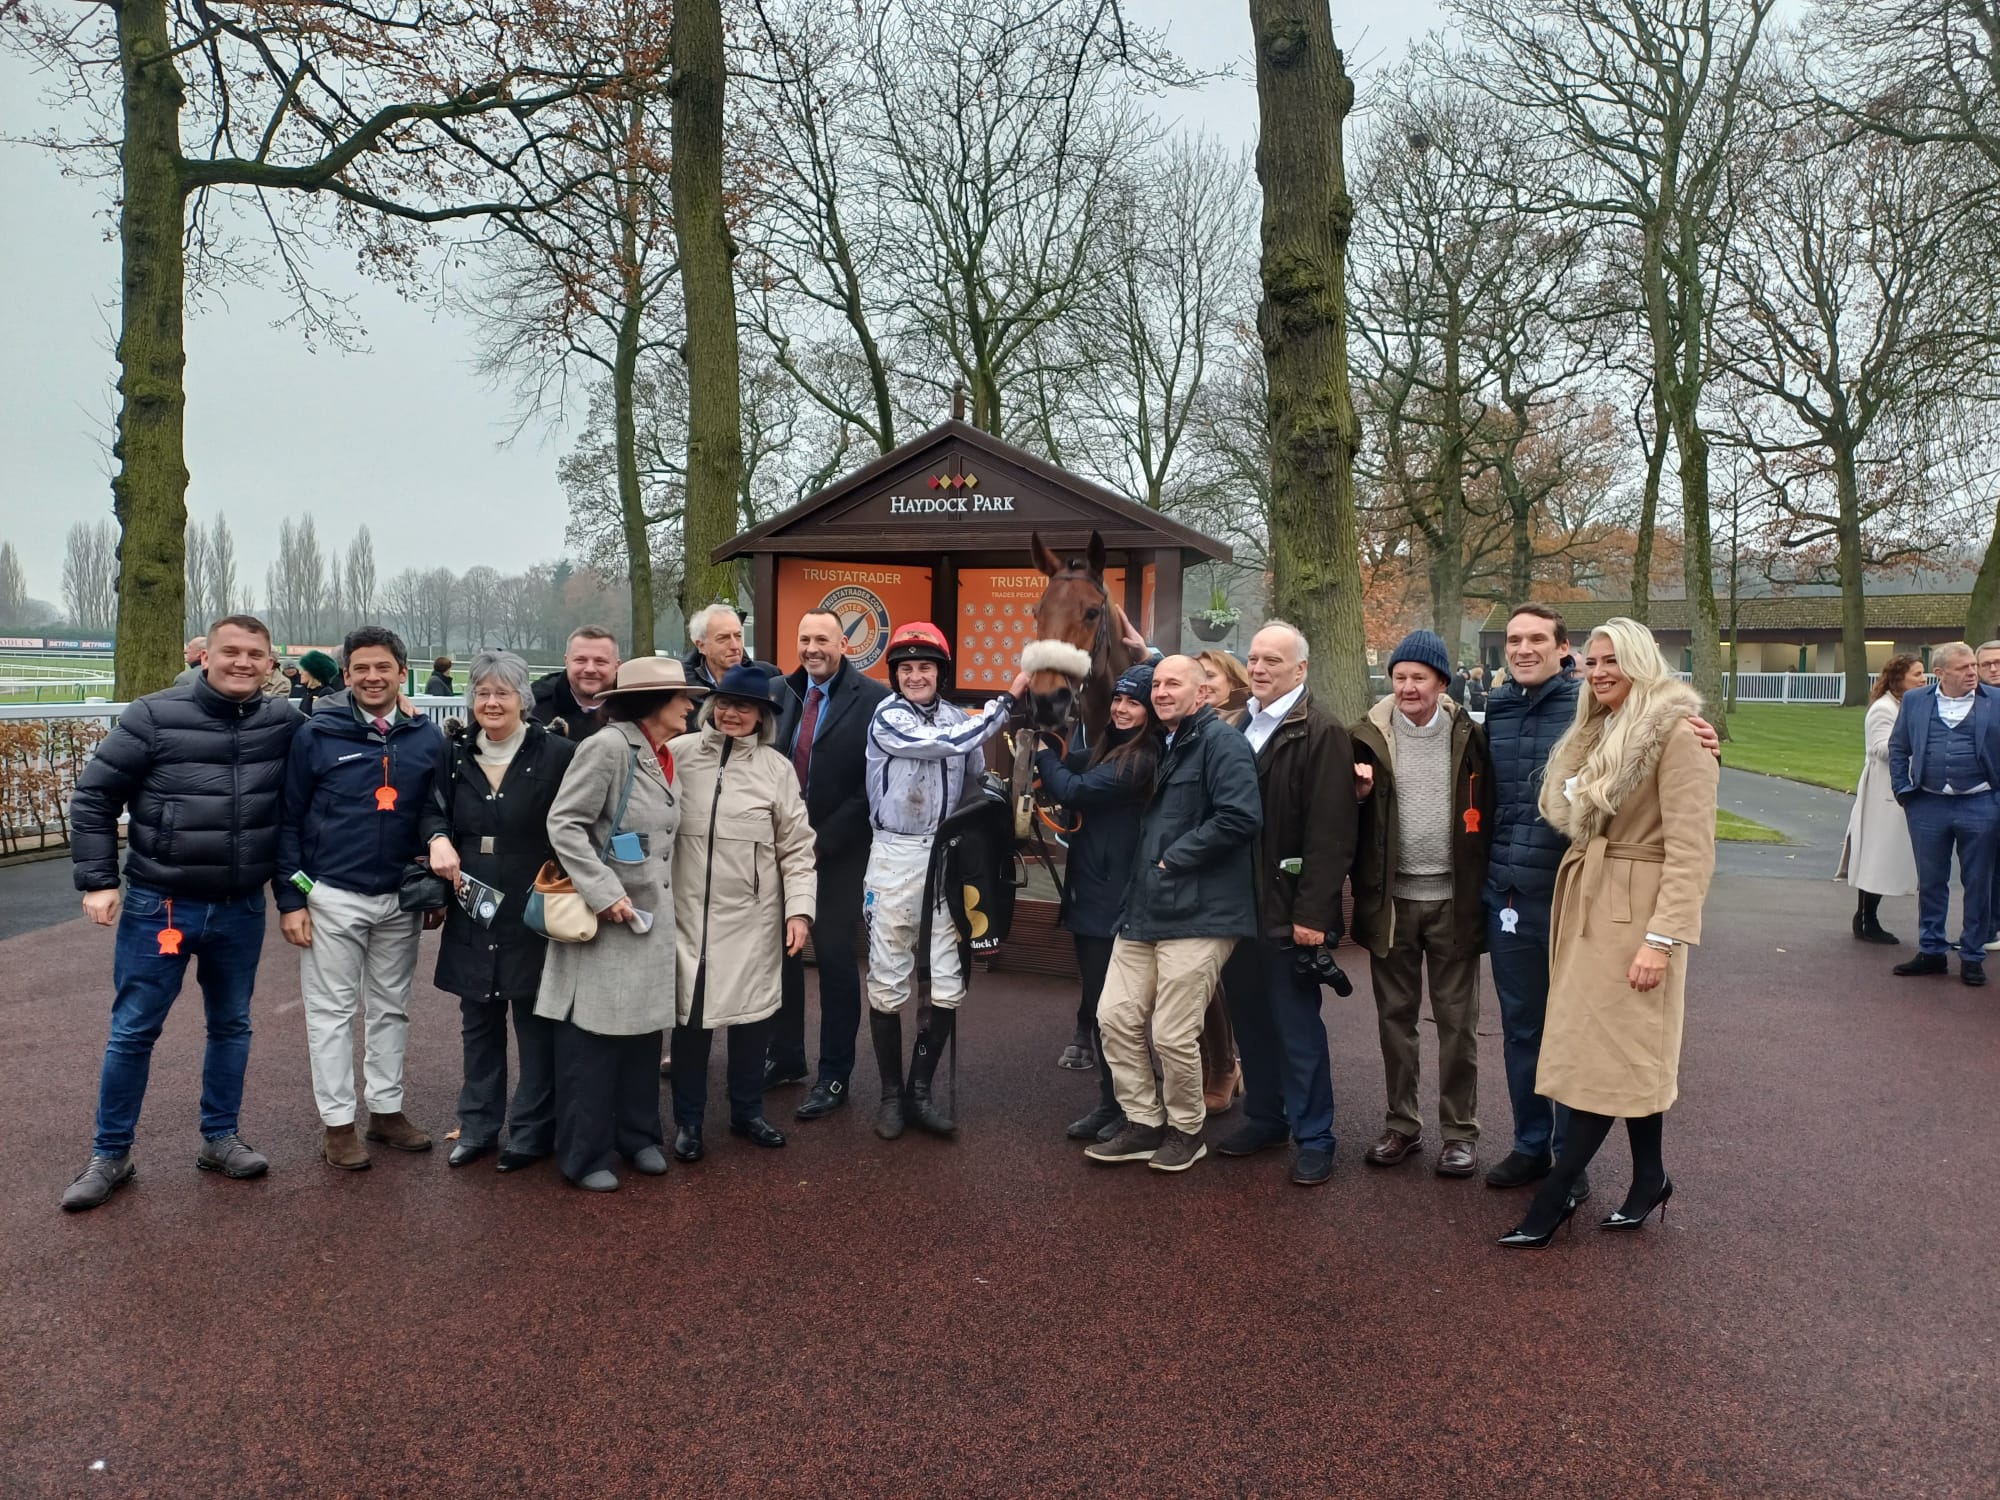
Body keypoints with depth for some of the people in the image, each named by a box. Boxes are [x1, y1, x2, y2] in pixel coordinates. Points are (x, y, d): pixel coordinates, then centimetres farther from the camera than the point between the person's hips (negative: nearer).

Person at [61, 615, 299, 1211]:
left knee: (231, 1026, 14)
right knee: (133, 1031, 6)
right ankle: (110, 1155, 20)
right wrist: (96, 881, -8)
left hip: (241, 910, 3)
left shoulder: (285, 723, -3)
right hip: (158, 905, -2)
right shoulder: (155, 716, -10)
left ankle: (220, 1139, 30)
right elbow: (93, 795, -5)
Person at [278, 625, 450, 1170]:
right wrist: (290, 899, -8)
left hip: (401, 899, 3)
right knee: (332, 1011, 5)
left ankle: (387, 1109, 24)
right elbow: (289, 820, -4)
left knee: (392, 1008, 12)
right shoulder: (317, 734, -6)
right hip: (333, 897, -3)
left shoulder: (428, 738, 2)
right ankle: (337, 1121, 14)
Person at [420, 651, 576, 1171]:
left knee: (536, 1022, 4)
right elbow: (432, 809, 14)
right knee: (478, 1020, 14)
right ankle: (477, 1126, 28)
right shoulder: (456, 753, 6)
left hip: (534, 914, -4)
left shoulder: (557, 754, -8)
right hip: (473, 913, 5)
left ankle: (533, 1132, 17)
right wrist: (438, 838, -6)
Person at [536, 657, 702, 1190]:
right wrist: (605, 892, -21)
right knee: (592, 1039, 1)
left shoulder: (665, 757, 12)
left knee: (645, 1031, 14)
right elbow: (563, 824, -17)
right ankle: (585, 1155, 14)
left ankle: (637, 1135, 29)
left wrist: (664, 900, 11)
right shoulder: (608, 747, -13)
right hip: (603, 921, -8)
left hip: (652, 919, 8)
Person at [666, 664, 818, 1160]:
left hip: (752, 915, 1)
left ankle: (747, 1112, 30)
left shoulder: (777, 767, 1)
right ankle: (688, 1120, 23)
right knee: (690, 1014, 6)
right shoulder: (678, 753, -1)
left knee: (752, 1012, 10)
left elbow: (796, 846, 3)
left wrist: (800, 909, -5)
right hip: (687, 909, -1)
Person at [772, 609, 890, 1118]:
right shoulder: (783, 692, 7)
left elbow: (873, 785, -12)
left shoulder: (871, 699, -10)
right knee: (781, 951, 11)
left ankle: (835, 1076, 14)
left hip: (838, 851, -5)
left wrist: (823, 840, -14)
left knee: (834, 957, 3)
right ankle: (785, 1056, 28)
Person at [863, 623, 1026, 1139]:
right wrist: (1009, 697, -13)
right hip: (896, 857, -4)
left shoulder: (958, 718, 8)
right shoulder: (887, 718, -7)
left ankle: (920, 1091, 18)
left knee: (947, 985, 3)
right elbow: (954, 742, -19)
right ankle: (891, 1093, 17)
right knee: (889, 984, 2)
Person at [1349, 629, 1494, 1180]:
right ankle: (1401, 1123, 23)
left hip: (1453, 899, -1)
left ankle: (1461, 1130, 17)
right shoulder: (1370, 737, 1)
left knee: (1457, 1021, 6)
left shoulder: (1468, 737, 0)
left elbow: (1488, 814, 1)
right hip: (1391, 899, 1)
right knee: (1395, 1016, 10)